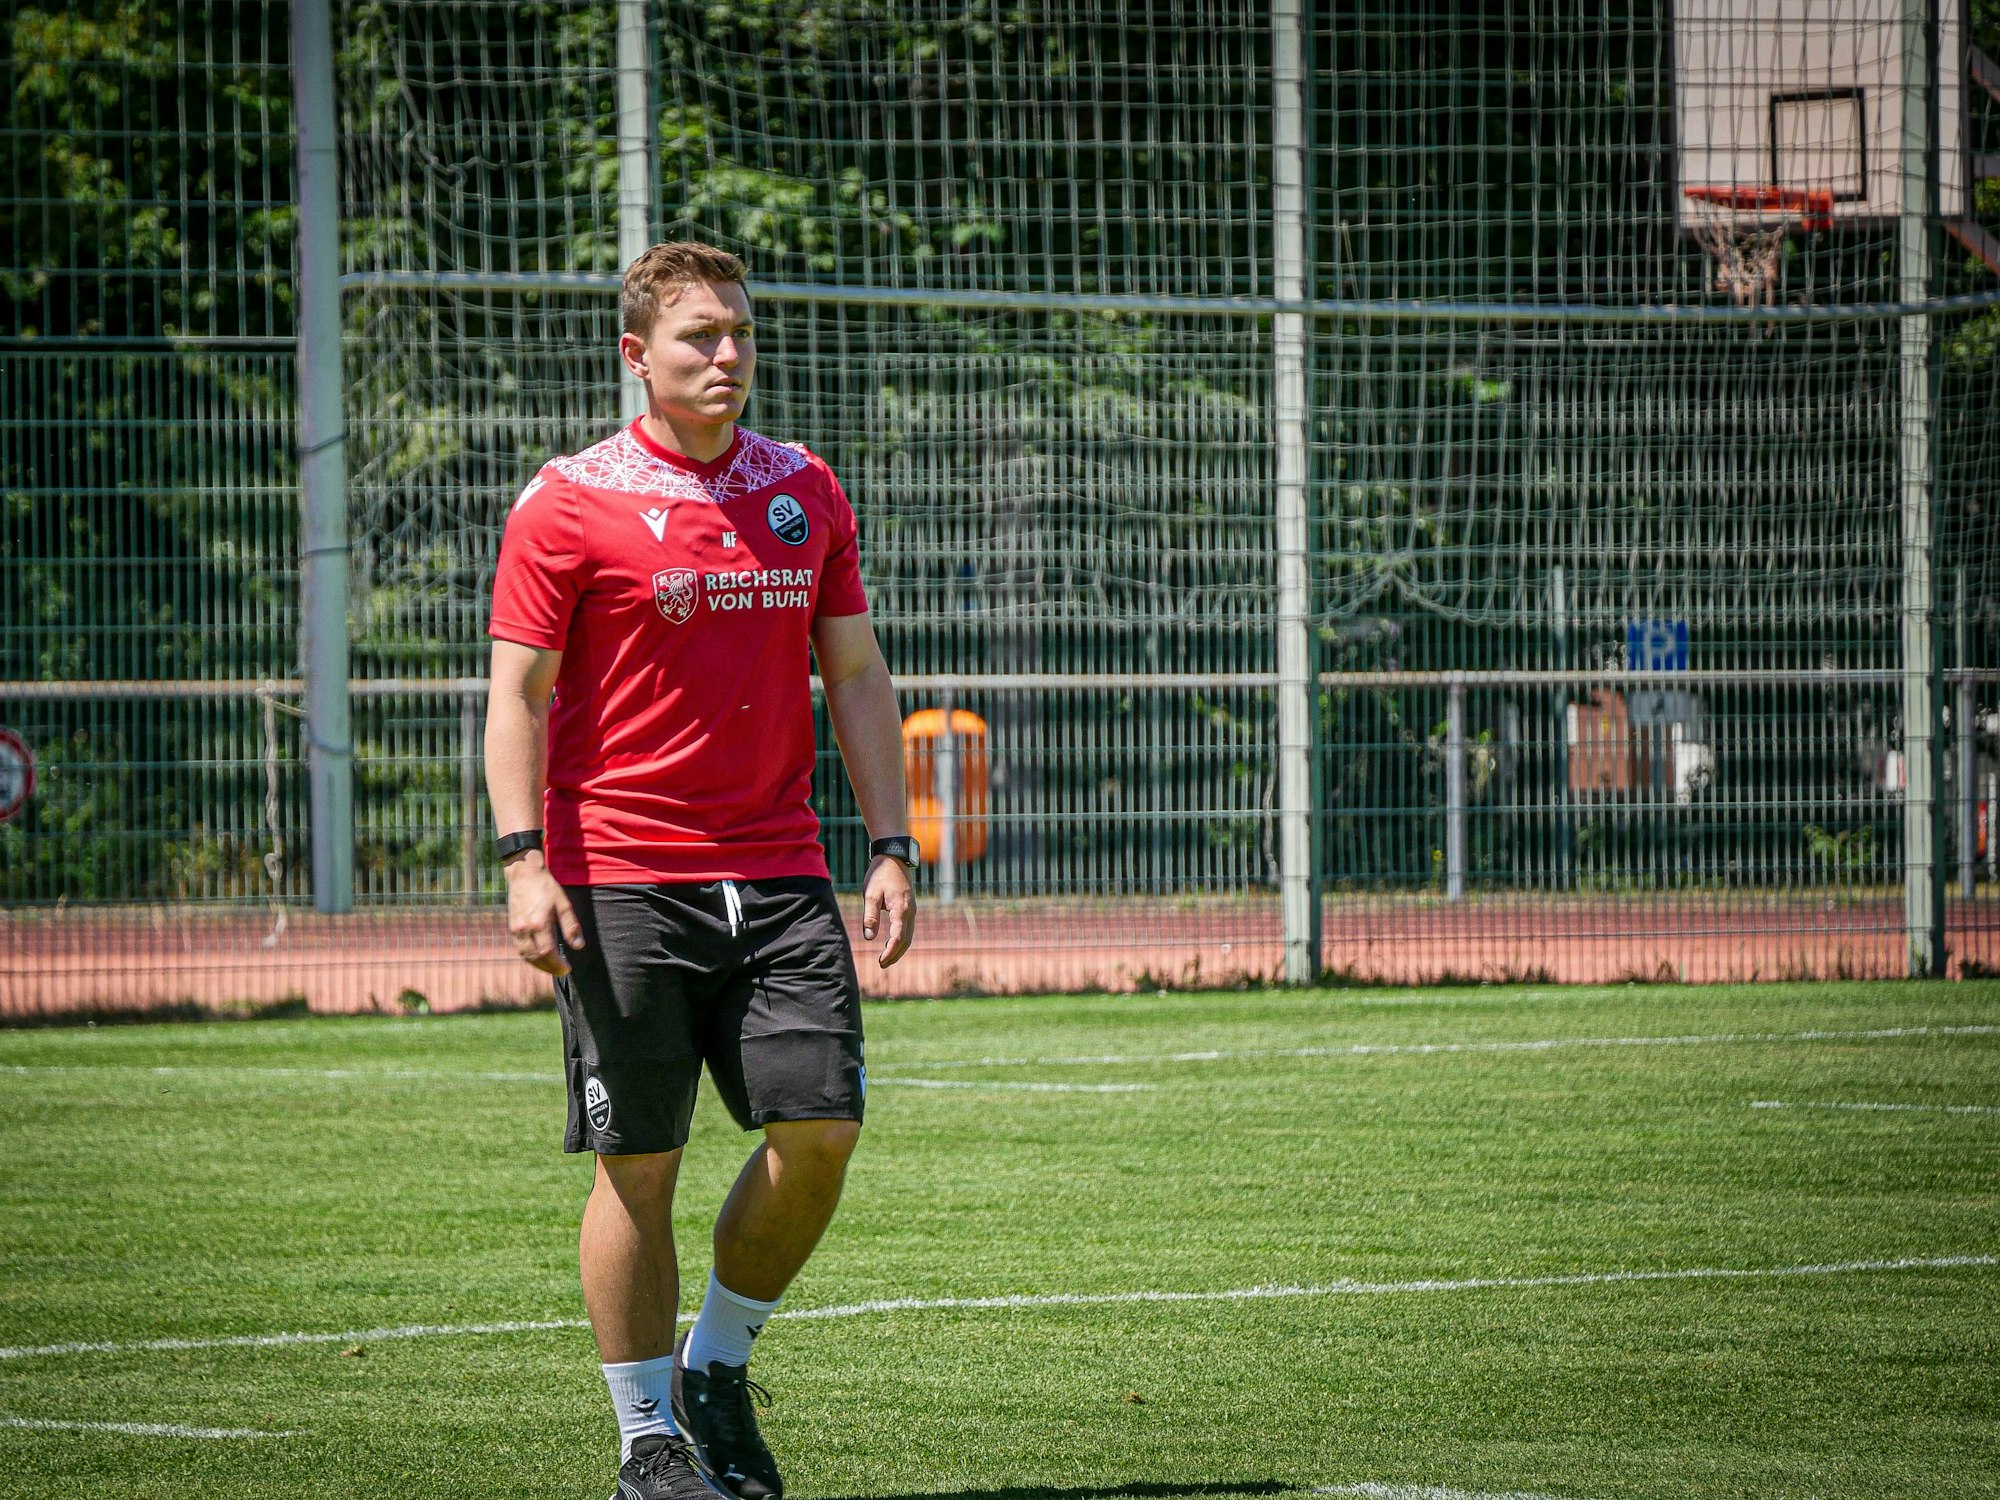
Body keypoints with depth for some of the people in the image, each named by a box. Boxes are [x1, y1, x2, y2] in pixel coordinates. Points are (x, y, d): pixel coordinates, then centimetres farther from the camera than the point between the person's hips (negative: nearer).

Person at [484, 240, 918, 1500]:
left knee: (821, 1128, -6)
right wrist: (524, 860, -14)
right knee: (640, 1161, -1)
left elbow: (856, 676, 15)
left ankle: (717, 1370, 15)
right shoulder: (569, 503, -2)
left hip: (779, 876, 4)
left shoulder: (806, 491, 11)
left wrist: (891, 848, 7)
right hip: (624, 879, -4)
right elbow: (520, 693, -3)